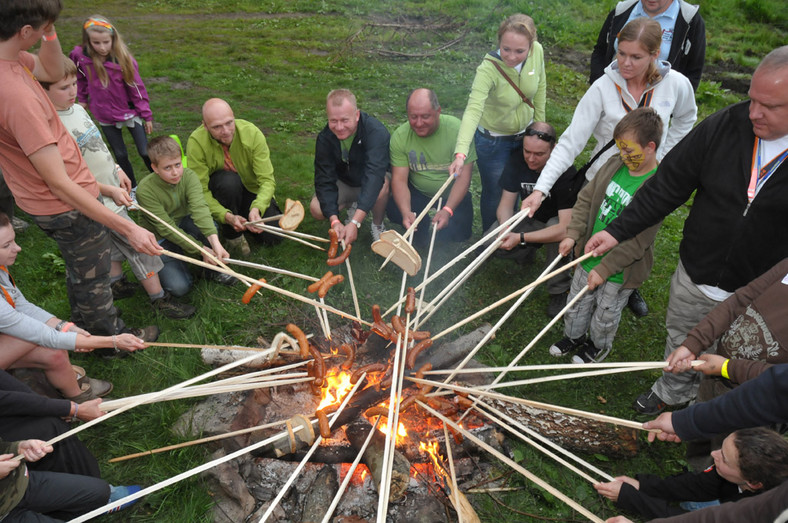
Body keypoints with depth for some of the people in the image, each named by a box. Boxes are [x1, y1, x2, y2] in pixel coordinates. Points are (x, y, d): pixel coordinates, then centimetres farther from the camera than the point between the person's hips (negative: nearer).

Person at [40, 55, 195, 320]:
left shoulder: (78, 109, 5)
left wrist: (117, 170, 13)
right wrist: (110, 191, -25)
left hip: (112, 191, 9)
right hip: (97, 200, -9)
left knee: (115, 241, 21)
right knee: (137, 245, -4)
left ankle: (116, 283, 39)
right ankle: (159, 298, 5)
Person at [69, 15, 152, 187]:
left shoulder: (123, 58, -15)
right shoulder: (81, 56, -11)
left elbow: (137, 87, -9)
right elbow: (79, 78, 11)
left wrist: (147, 115, -7)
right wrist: (82, 99, 14)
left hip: (130, 111, -2)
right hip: (105, 116, 2)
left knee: (145, 152, -3)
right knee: (120, 155, 11)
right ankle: (132, 188, 28)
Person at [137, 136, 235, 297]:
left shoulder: (188, 176, -17)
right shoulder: (145, 189, -26)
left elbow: (199, 207, -34)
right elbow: (166, 228, -26)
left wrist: (214, 241, -49)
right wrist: (201, 250, -31)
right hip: (160, 240, -3)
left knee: (208, 226, -32)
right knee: (179, 287, -19)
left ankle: (212, 269, -8)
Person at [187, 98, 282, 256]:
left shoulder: (252, 133, -24)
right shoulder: (196, 142, -25)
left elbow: (267, 180, -25)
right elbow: (201, 191, -25)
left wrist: (257, 208, -44)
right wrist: (227, 216, -41)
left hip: (251, 189, 2)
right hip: (219, 192, -1)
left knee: (273, 237, -16)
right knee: (229, 180, -37)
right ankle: (231, 235, -12)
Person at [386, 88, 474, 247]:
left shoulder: (456, 129, -22)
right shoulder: (400, 136, -15)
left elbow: (463, 177, -22)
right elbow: (399, 179, -18)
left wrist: (447, 210, -36)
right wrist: (406, 212, -36)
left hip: (451, 194, -1)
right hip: (417, 192, 1)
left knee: (459, 232, -22)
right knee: (394, 209, -27)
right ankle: (420, 230, 7)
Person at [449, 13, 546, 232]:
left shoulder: (538, 52, -17)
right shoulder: (488, 69, -32)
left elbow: (540, 89, 1)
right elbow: (473, 110, -45)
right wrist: (461, 153, -57)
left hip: (525, 134, 5)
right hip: (493, 140, -5)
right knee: (495, 194, 11)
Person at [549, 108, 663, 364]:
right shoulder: (614, 164, -5)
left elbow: (637, 241, -24)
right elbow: (586, 199, 3)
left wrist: (605, 269, -22)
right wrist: (573, 234, -8)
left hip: (620, 270, -5)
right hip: (589, 256, 6)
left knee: (606, 313, 18)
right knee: (577, 302, 23)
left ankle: (598, 345, 46)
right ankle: (573, 336, 49)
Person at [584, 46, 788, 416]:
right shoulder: (725, 126, -13)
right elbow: (668, 185, -7)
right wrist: (618, 230, -11)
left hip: (756, 301, -3)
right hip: (693, 278, 3)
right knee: (680, 345, 26)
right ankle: (672, 392, 54)